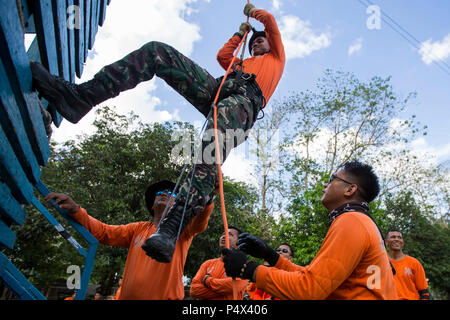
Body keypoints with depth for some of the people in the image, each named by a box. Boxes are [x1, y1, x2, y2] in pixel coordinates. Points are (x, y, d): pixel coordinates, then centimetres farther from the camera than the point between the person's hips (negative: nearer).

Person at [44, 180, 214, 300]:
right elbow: (104, 232, 8)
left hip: (166, 296, -3)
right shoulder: (139, 228, 13)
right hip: (128, 296, 4)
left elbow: (199, 223, -19)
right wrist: (75, 210, -5)